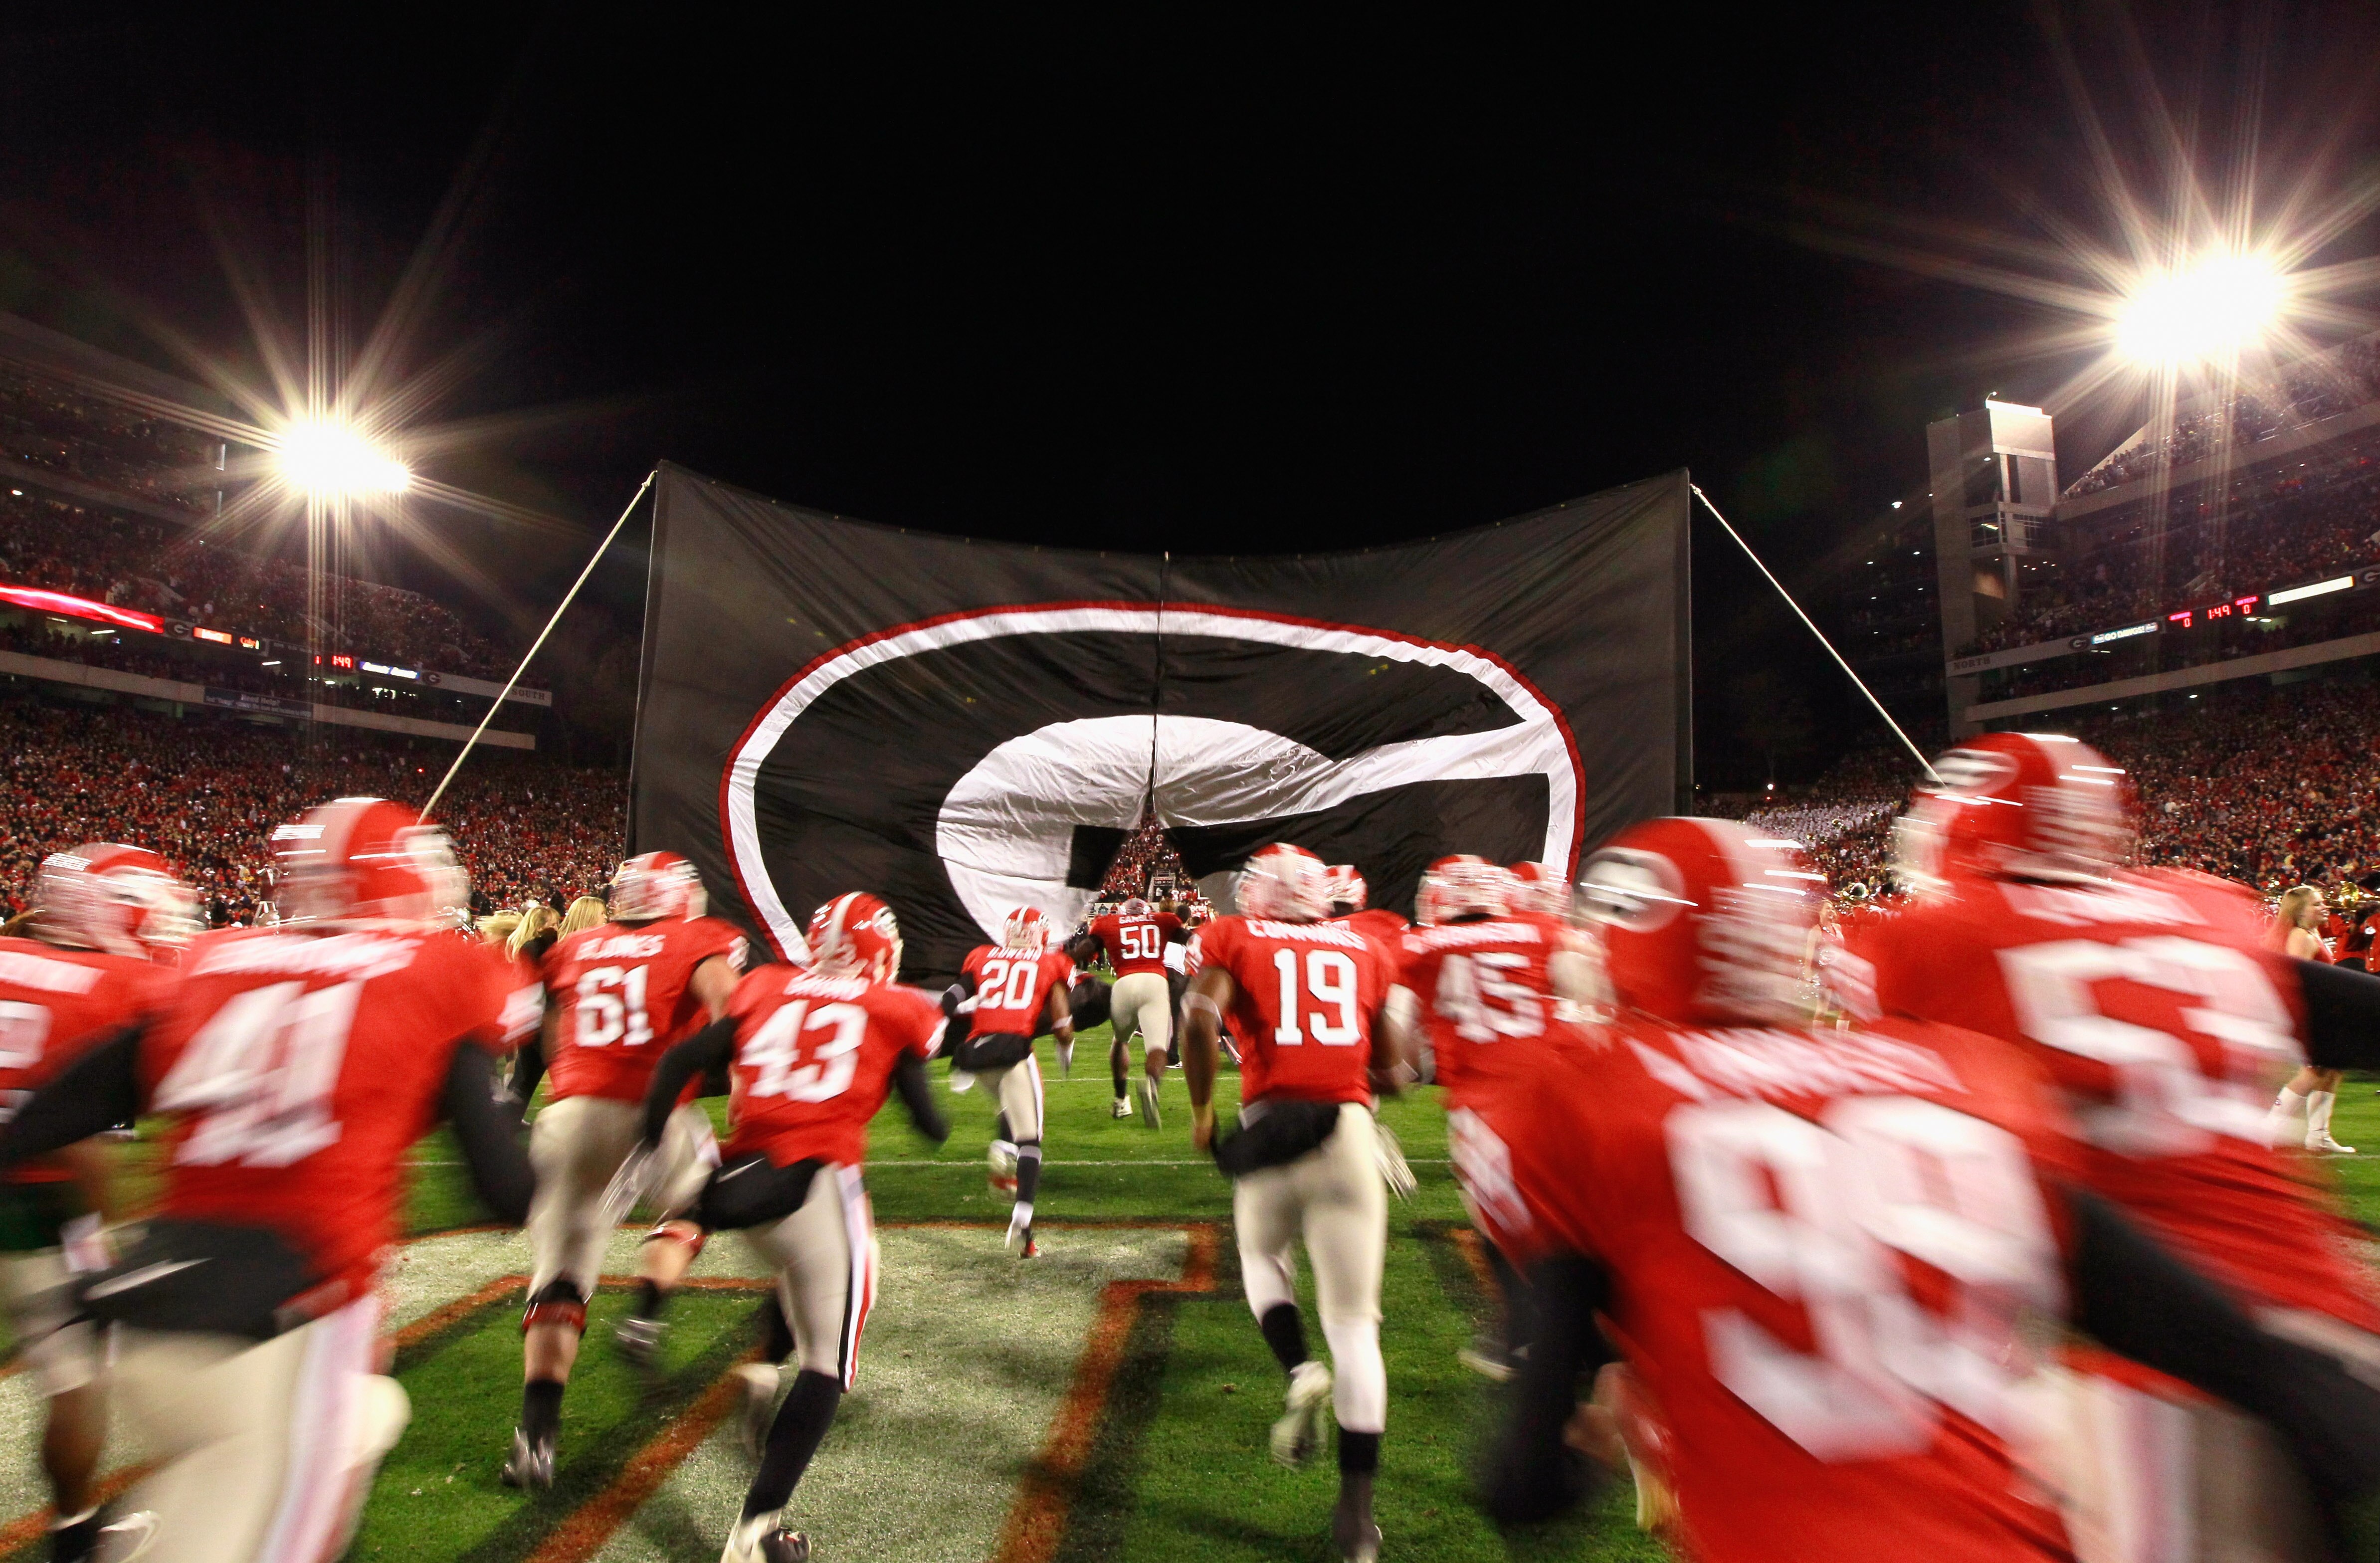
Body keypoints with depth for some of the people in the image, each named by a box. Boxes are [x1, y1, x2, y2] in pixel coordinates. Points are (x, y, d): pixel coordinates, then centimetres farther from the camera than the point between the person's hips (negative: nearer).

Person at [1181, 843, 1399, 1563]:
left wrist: (1201, 1108, 0)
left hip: (1271, 1127, -1)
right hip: (1348, 1132, 1)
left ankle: (1301, 1373, 8)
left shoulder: (1231, 939, 6)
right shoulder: (1366, 950, 13)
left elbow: (1200, 1018, -13)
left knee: (1263, 1257, 29)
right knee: (1354, 1321, 11)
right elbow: (1388, 1074, 13)